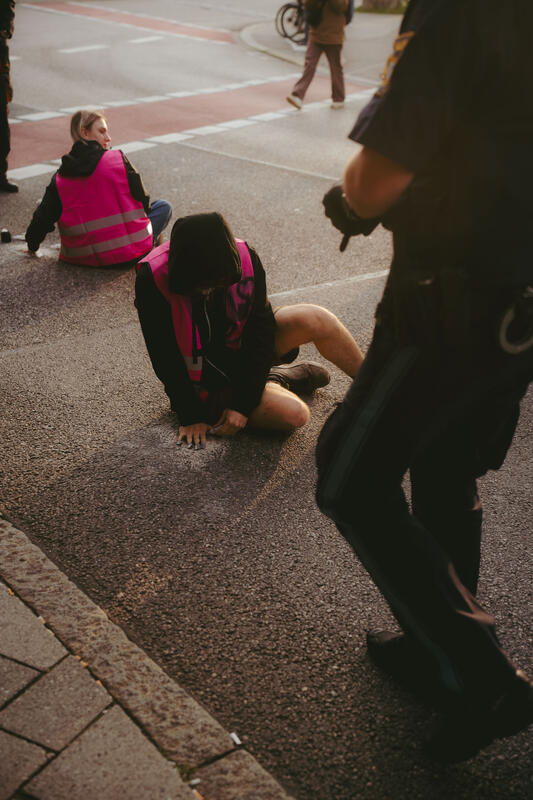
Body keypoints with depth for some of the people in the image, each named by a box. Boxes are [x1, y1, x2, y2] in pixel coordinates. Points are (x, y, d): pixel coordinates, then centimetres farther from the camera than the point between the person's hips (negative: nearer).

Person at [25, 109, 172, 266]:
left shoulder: (59, 179, 1)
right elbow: (142, 199, -1)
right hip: (127, 255, -5)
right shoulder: (118, 159, -7)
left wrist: (32, 245, 23)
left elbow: (42, 219, 4)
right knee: (163, 206, 19)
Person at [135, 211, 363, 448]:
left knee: (316, 319, -23)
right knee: (294, 414, -25)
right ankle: (274, 382, 8)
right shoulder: (153, 279, -27)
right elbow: (166, 359, -19)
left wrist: (243, 403, -20)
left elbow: (260, 330, -16)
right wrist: (190, 417, -17)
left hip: (240, 348, 4)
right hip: (203, 377, -3)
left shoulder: (244, 258, -19)